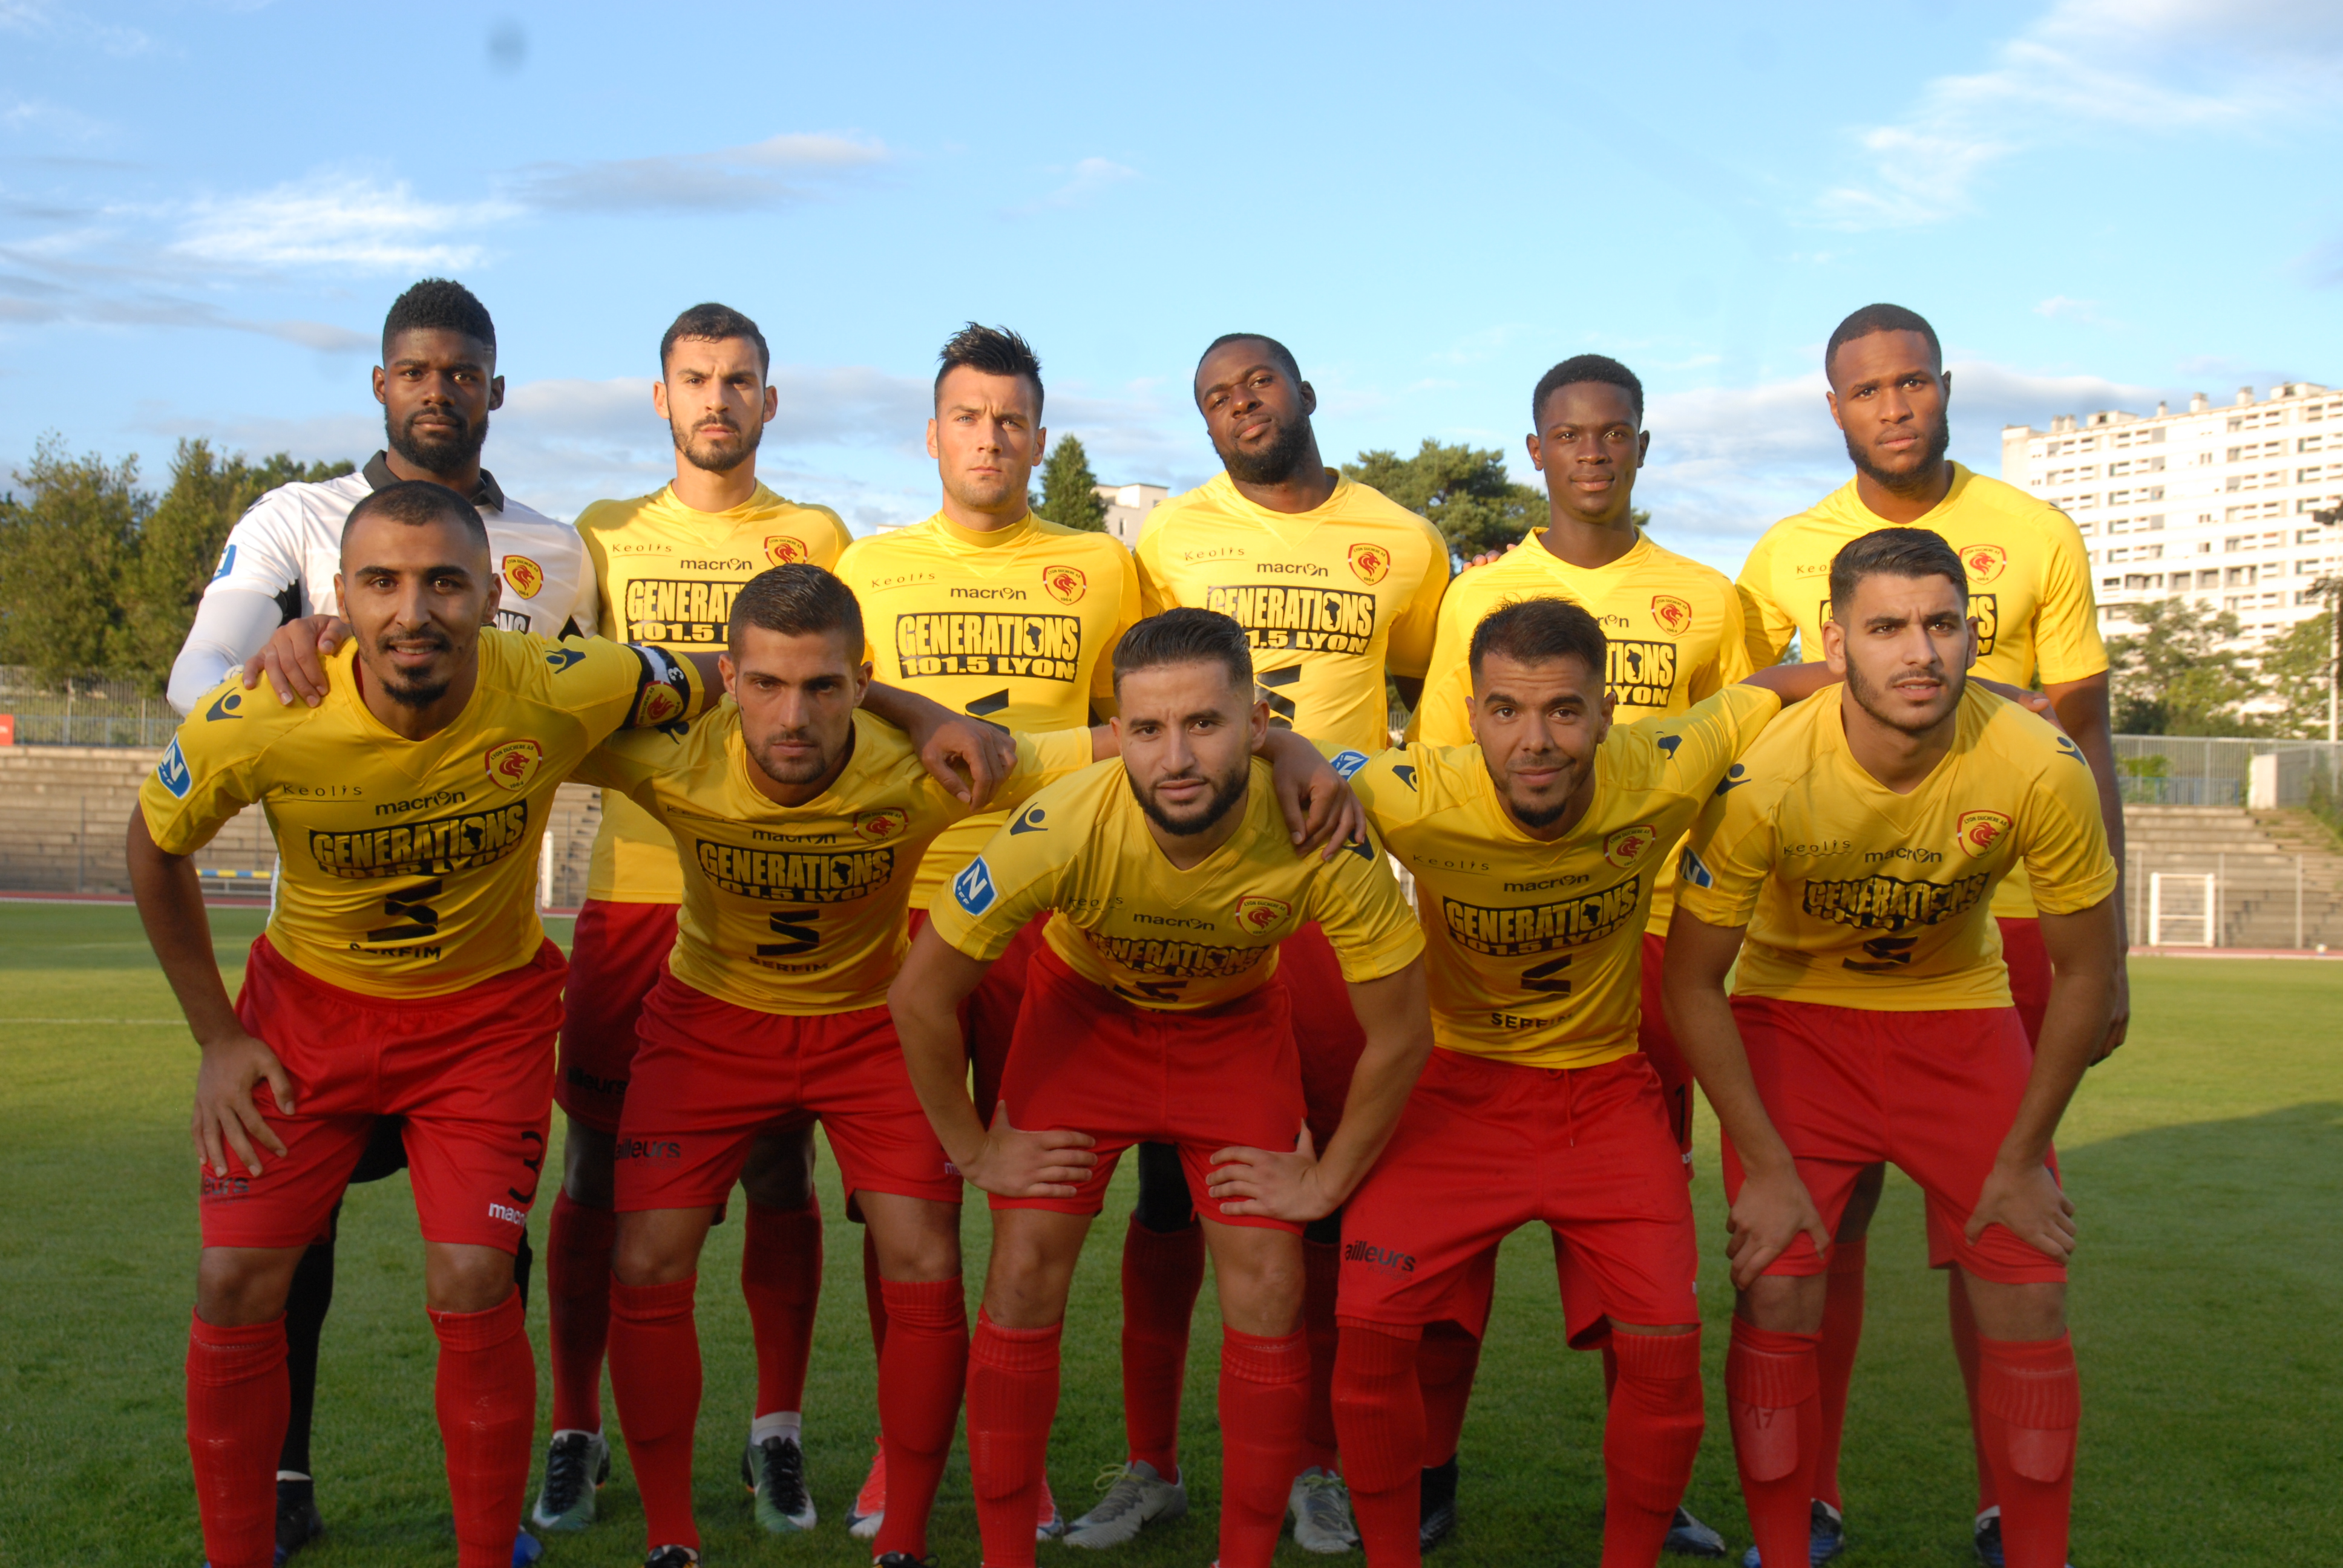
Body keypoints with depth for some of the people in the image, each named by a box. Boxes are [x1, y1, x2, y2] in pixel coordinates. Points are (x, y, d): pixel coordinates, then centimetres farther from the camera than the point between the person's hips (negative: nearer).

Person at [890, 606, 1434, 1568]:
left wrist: (1328, 1180, -11)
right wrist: (974, 1148, -12)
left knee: (1268, 1289, -6)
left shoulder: (1322, 838, -34)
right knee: (1025, 1275, -6)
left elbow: (1398, 1033, -19)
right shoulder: (1063, 830, -36)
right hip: (1084, 1009, 0)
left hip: (1235, 1023, 1)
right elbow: (921, 997, -21)